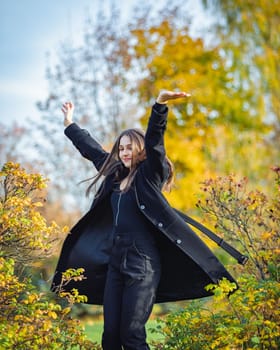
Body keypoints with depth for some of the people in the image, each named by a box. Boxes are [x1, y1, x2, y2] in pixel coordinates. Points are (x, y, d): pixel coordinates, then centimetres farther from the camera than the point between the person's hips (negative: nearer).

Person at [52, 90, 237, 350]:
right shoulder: (115, 175, 16)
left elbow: (154, 141, -17)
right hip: (115, 263, 7)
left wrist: (160, 104, -31)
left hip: (142, 265, -7)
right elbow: (92, 149, 29)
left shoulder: (149, 175, -1)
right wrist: (70, 124, 40)